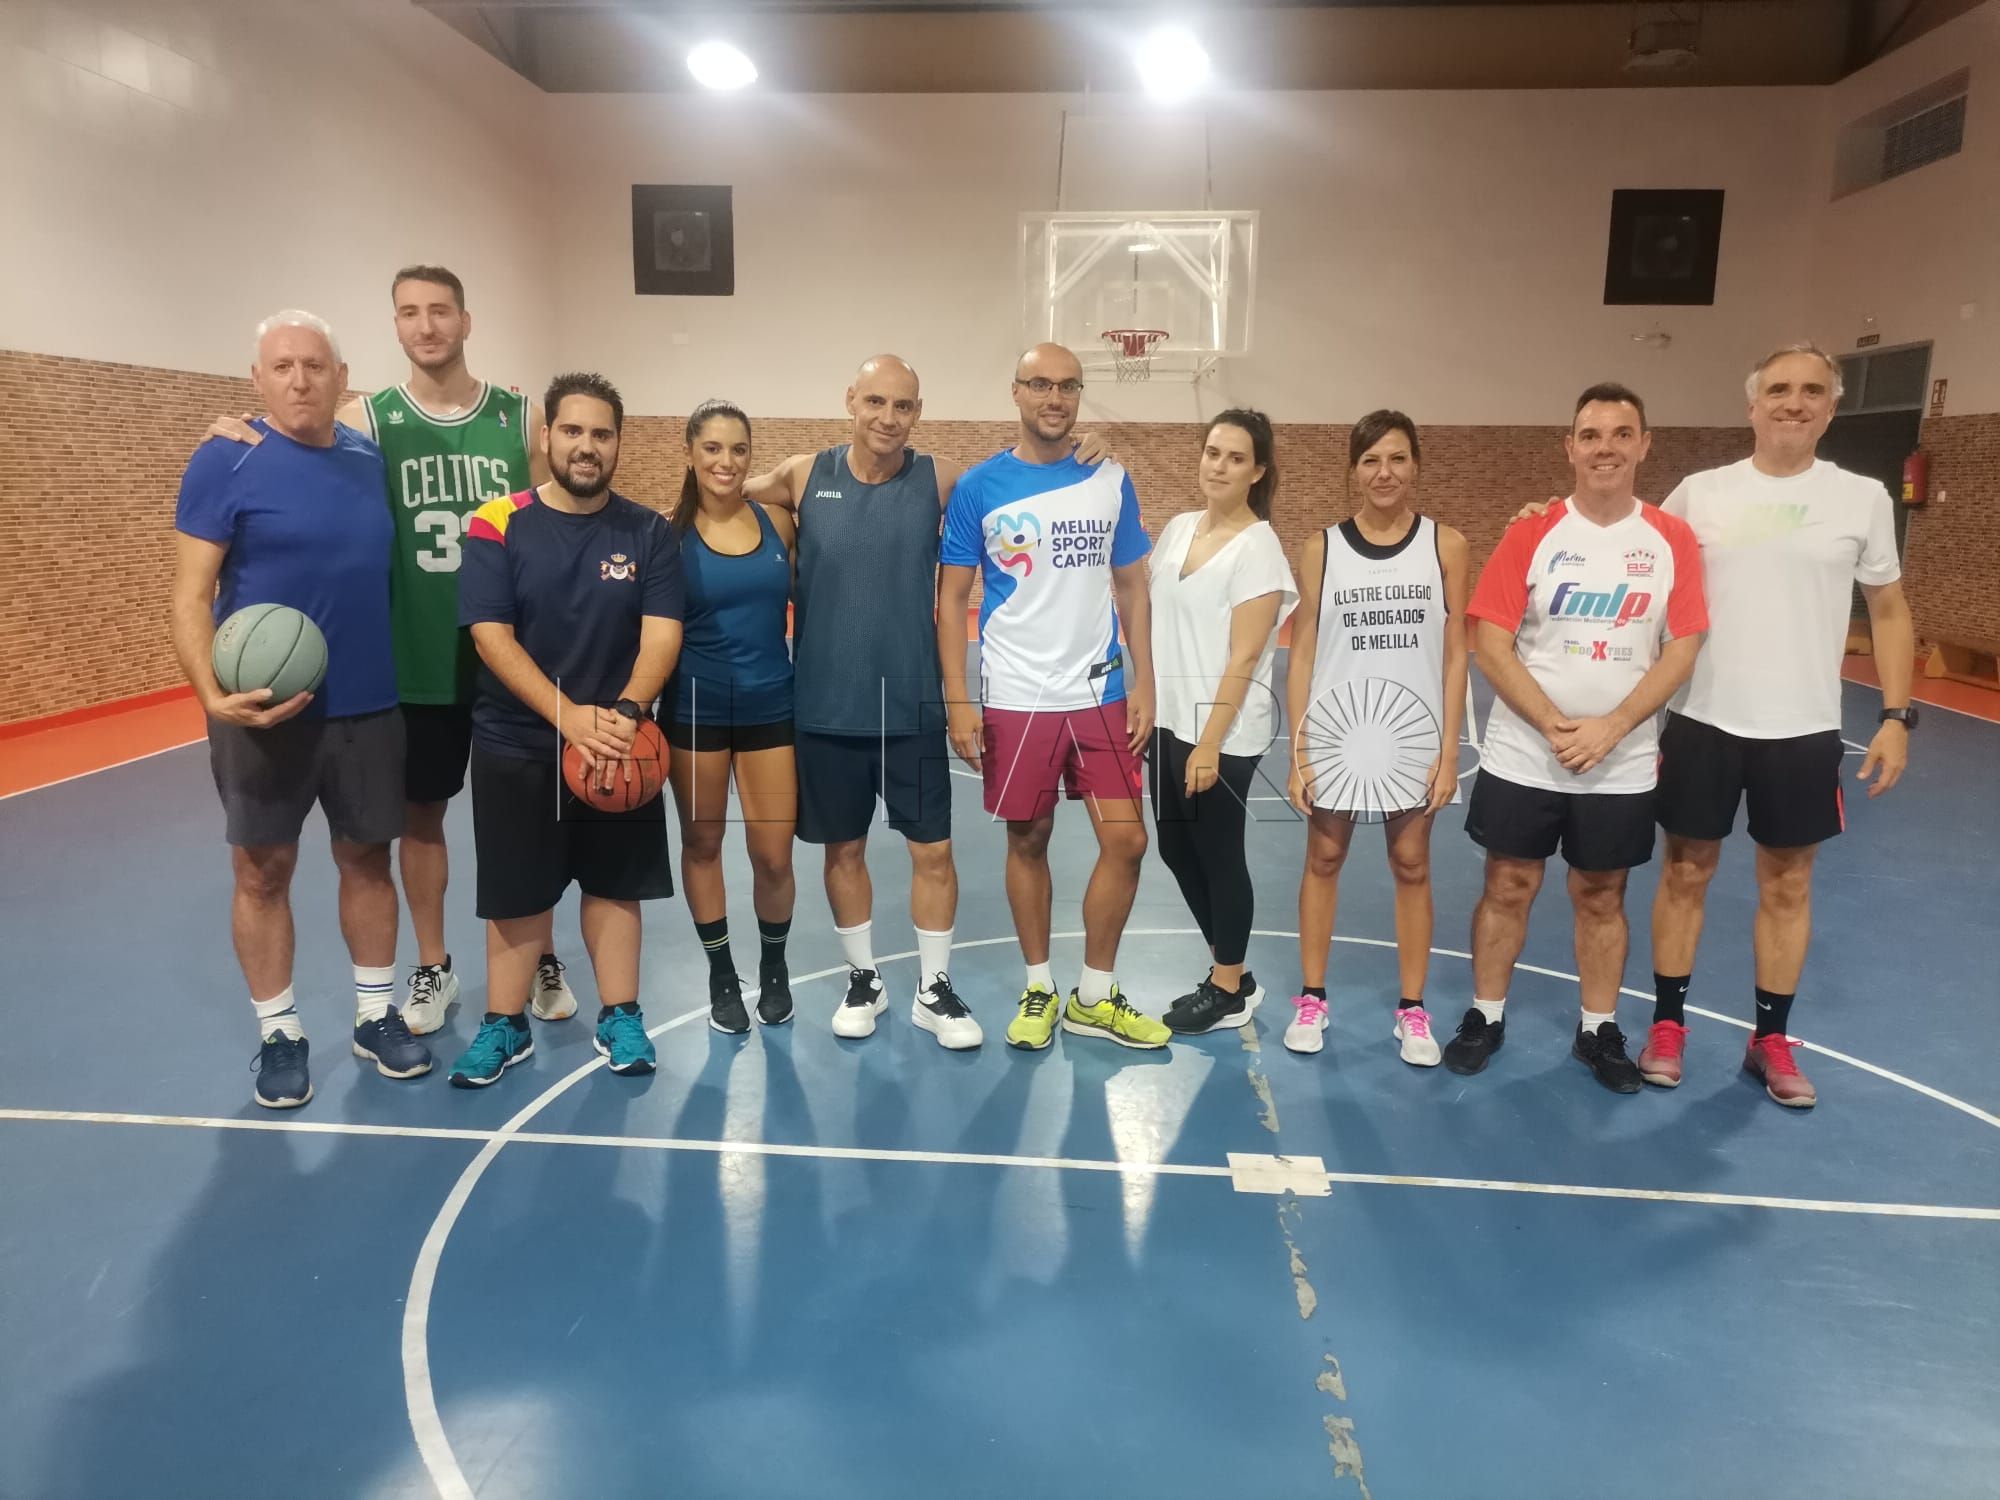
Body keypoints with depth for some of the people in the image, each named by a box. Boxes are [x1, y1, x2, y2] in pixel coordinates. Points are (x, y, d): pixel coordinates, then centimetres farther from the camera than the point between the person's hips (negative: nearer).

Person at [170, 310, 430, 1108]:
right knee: (262, 871, 7)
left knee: (367, 859, 12)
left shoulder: (370, 458, 6)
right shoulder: (224, 463, -8)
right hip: (266, 710, -4)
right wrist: (214, 694, -25)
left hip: (368, 705, 4)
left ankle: (376, 1014, 27)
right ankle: (280, 1034, 21)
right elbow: (190, 595, -11)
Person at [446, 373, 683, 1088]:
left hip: (618, 747, 1)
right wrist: (570, 717, -23)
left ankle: (620, 1019, 24)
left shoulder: (649, 533, -1)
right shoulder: (497, 526, -6)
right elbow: (491, 636, -12)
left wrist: (624, 714, -25)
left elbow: (662, 634, -8)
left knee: (615, 882, 10)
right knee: (515, 892, 8)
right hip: (515, 745, -1)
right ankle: (505, 1026, 24)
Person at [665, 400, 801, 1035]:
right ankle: (722, 976, 30)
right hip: (695, 709, -1)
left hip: (771, 706, 1)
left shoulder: (778, 523, 0)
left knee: (773, 856, 2)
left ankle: (774, 967, 29)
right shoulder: (668, 532, -5)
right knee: (702, 845, 11)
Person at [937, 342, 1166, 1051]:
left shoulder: (1111, 481, 4)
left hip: (1102, 695, 2)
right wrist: (958, 702, -9)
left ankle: (1095, 997, 17)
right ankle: (1039, 989, 26)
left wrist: (1143, 684, 0)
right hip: (1015, 700, -2)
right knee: (1027, 840, 8)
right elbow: (951, 599, -2)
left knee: (1126, 840, 0)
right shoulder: (978, 487, -3)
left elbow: (1132, 588, 9)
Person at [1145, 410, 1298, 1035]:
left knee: (1218, 855, 4)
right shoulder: (1178, 527, 7)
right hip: (1170, 720, 7)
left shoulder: (1258, 546, -12)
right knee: (1176, 847, 13)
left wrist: (1209, 744, -17)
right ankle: (1229, 971, 30)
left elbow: (1244, 657, -16)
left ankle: (1229, 991, 22)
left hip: (1223, 733, -7)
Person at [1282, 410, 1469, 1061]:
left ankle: (1412, 1011, 21)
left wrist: (1449, 751, -5)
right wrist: (1297, 751, -5)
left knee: (1411, 868, 9)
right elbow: (1302, 653, 0)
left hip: (1414, 739, 0)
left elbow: (1454, 654, 0)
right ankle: (1312, 1000, 24)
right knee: (1323, 861, 10)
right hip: (1333, 736, 0)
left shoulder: (1446, 545, -1)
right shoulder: (1321, 548, -1)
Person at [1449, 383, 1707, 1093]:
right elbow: (1490, 645, -9)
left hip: (1622, 765, 1)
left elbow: (1682, 649, -4)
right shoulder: (1531, 534, -5)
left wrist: (1609, 728, -15)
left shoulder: (1672, 540, -1)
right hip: (1522, 758, -1)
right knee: (1508, 887, 7)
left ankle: (1600, 1029, 27)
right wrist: (1554, 725, -16)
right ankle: (1486, 1016, 23)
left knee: (1601, 897, 12)